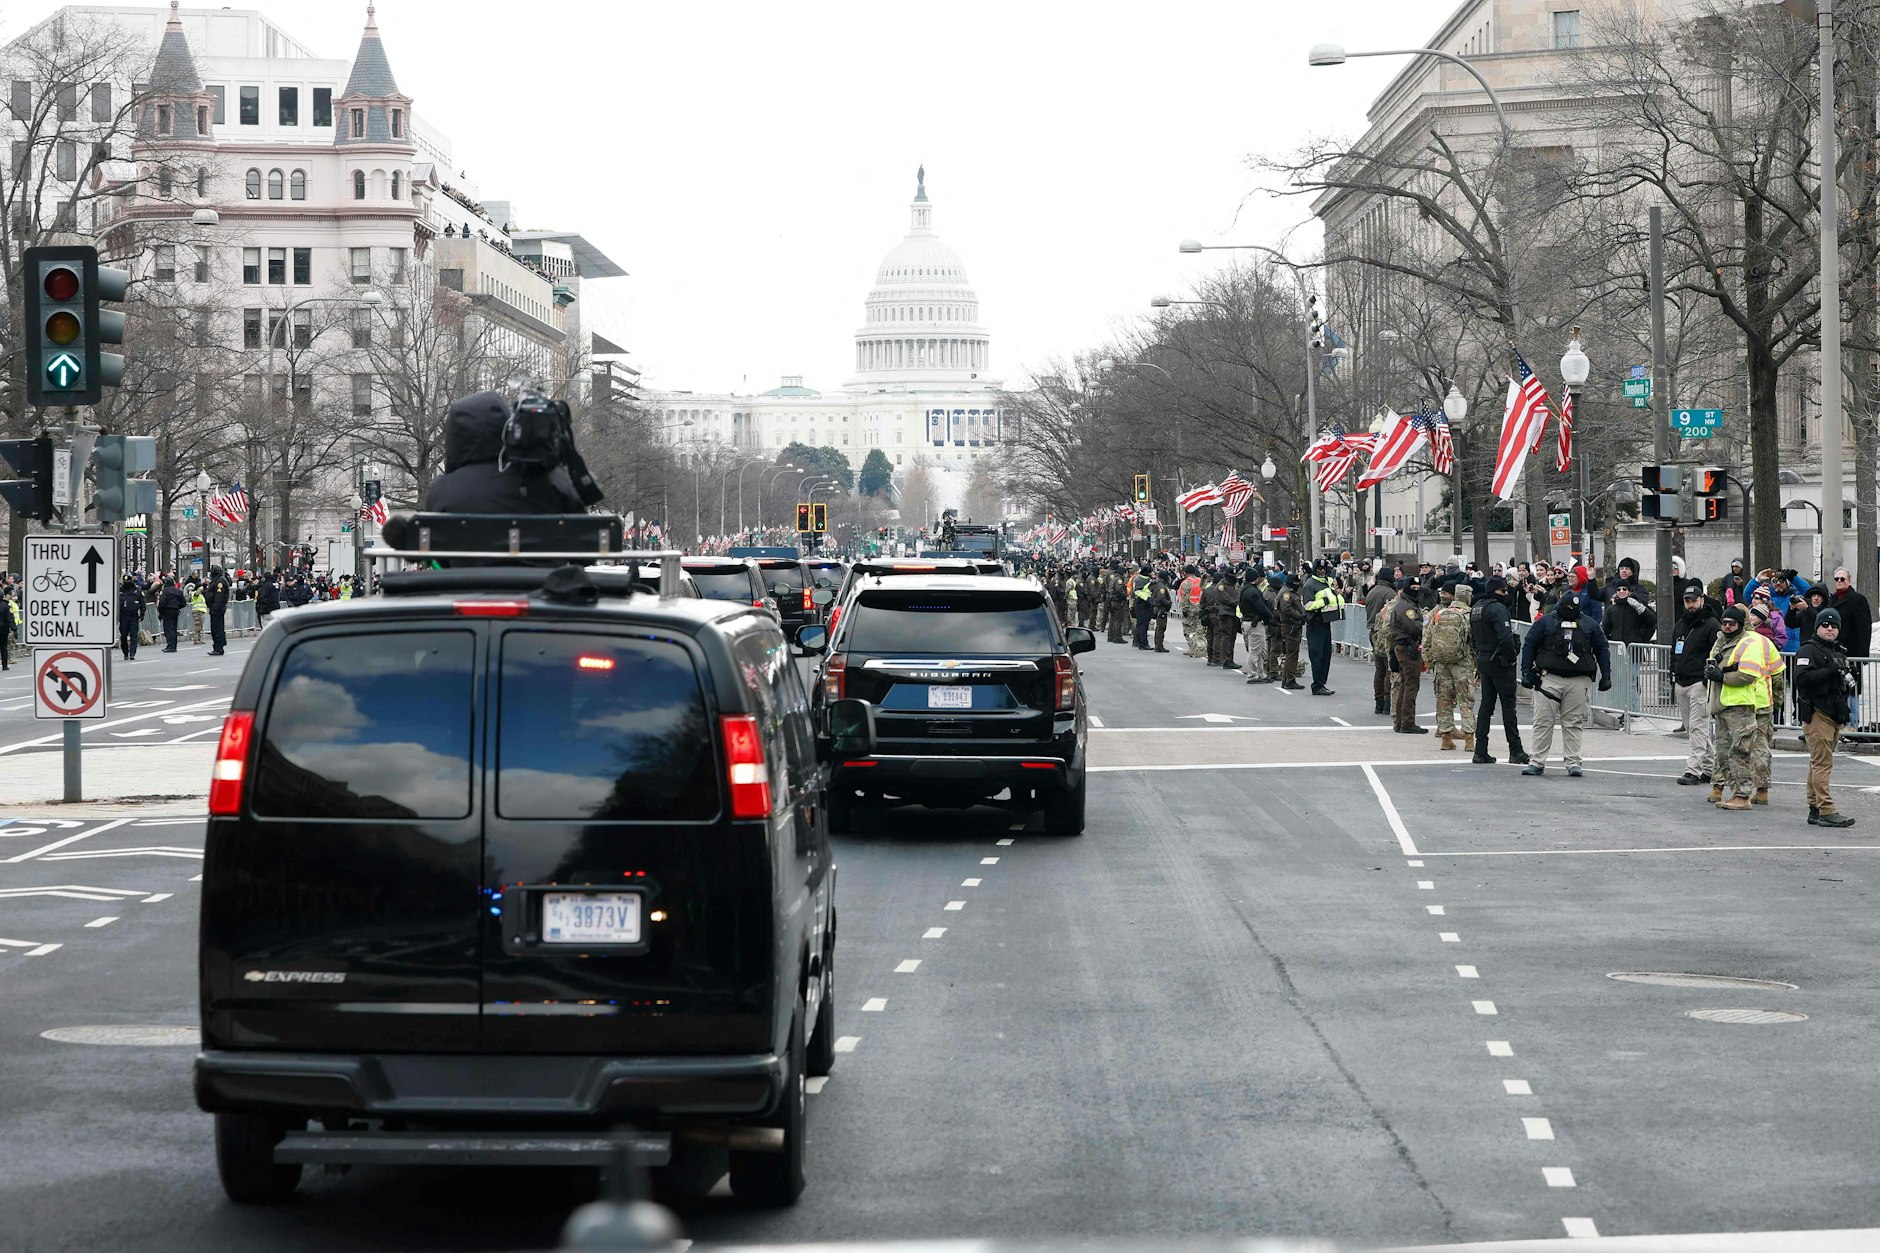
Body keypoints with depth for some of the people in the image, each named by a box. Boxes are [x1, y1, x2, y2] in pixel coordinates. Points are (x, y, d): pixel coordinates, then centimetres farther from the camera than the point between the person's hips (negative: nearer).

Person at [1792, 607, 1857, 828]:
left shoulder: (1839, 652, 23)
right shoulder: (1808, 651, -6)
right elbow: (1802, 678, -21)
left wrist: (1848, 678, 12)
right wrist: (1831, 671, -23)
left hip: (1835, 715, 9)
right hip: (1817, 713, -9)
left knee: (1819, 763, 12)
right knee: (1823, 763, -13)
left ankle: (1815, 809, 15)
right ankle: (1826, 811, -18)